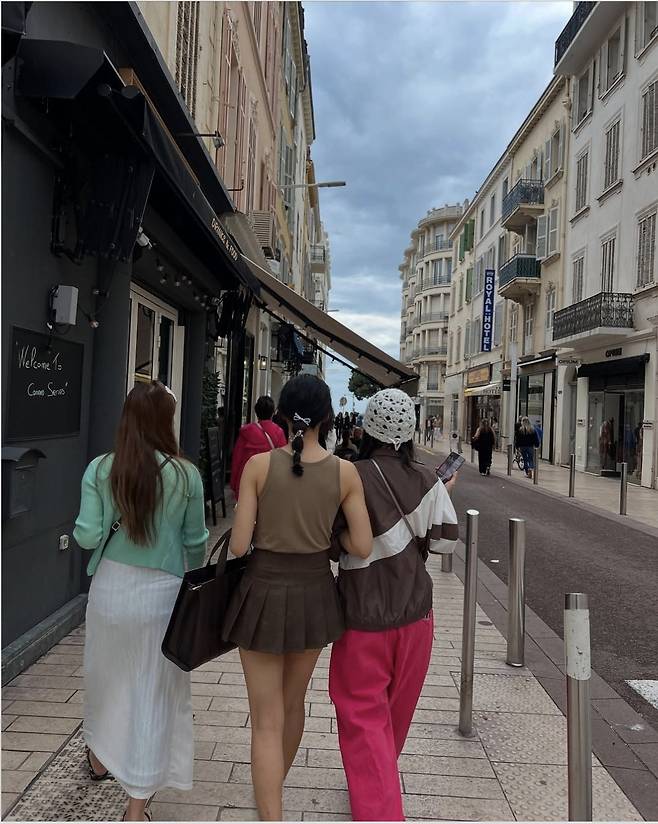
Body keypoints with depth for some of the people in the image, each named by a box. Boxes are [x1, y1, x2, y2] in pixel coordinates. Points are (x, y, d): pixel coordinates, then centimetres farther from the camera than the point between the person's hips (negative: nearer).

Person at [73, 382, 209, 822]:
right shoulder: (187, 475, -12)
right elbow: (195, 541, -3)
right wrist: (190, 574, 17)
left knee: (106, 674, 26)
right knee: (153, 690, 10)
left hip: (111, 587, 2)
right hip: (161, 592, -2)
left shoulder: (100, 469, -9)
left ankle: (100, 758, 51)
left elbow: (87, 535, -9)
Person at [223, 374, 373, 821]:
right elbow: (362, 547, -8)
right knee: (293, 701, 27)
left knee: (267, 720, 8)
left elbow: (239, 545, -14)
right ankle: (276, 785, 52)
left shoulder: (259, 464, -14)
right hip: (314, 594, 3)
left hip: (265, 594, -3)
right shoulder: (345, 471, -9)